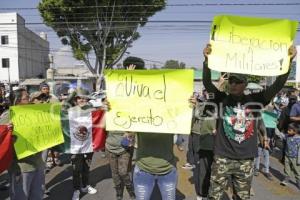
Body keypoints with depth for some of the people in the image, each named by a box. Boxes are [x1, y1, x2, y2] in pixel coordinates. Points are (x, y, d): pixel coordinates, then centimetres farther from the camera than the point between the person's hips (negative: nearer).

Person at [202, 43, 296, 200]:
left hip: (246, 160, 1)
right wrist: (207, 60, -30)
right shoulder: (222, 99, -2)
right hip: (222, 158, -1)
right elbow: (207, 83, -15)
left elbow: (278, 85, -7)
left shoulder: (254, 100, 1)